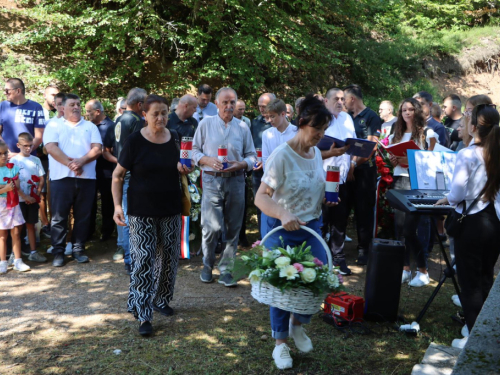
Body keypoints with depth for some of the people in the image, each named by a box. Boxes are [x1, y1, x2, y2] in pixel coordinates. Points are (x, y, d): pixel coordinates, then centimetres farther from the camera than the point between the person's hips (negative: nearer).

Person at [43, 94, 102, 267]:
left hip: (86, 177, 2)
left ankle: (78, 249, 16)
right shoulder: (54, 125, 7)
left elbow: (97, 149, 1)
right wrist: (69, 164, -19)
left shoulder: (90, 126, 14)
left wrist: (81, 161, -16)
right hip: (61, 177, -2)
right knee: (59, 216, 0)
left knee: (83, 216, 6)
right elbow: (51, 147, -7)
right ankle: (58, 252, 9)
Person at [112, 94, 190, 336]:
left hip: (170, 210, 4)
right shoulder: (135, 141, -8)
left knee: (169, 257, 11)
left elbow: (182, 170, 15)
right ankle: (143, 315, 2)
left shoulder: (175, 139, 3)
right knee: (143, 260, -6)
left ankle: (161, 299, 31)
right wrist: (117, 205, -12)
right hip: (141, 212, -4)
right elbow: (117, 176, -2)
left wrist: (183, 169, -9)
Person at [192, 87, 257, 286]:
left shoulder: (242, 127, 9)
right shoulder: (205, 124, 6)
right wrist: (208, 160, -13)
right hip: (212, 180, -2)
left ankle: (225, 270, 15)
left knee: (233, 228, 4)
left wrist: (241, 164, -11)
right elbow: (195, 150, 6)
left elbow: (252, 156, 9)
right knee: (212, 227, -9)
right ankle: (207, 266, 14)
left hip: (235, 180, 2)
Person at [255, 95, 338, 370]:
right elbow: (261, 197, -23)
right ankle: (280, 343, 24)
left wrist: (326, 199, 0)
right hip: (282, 230, -6)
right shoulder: (282, 156, -19)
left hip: (312, 226, 6)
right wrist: (283, 215, -40)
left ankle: (297, 324, 33)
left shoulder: (316, 153, 3)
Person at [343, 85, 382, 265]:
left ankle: (364, 248, 11)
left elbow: (371, 146, -14)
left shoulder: (371, 117, -5)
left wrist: (354, 163, -20)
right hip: (346, 169, 6)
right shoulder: (347, 117, 14)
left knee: (364, 211, 1)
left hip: (364, 170, -6)